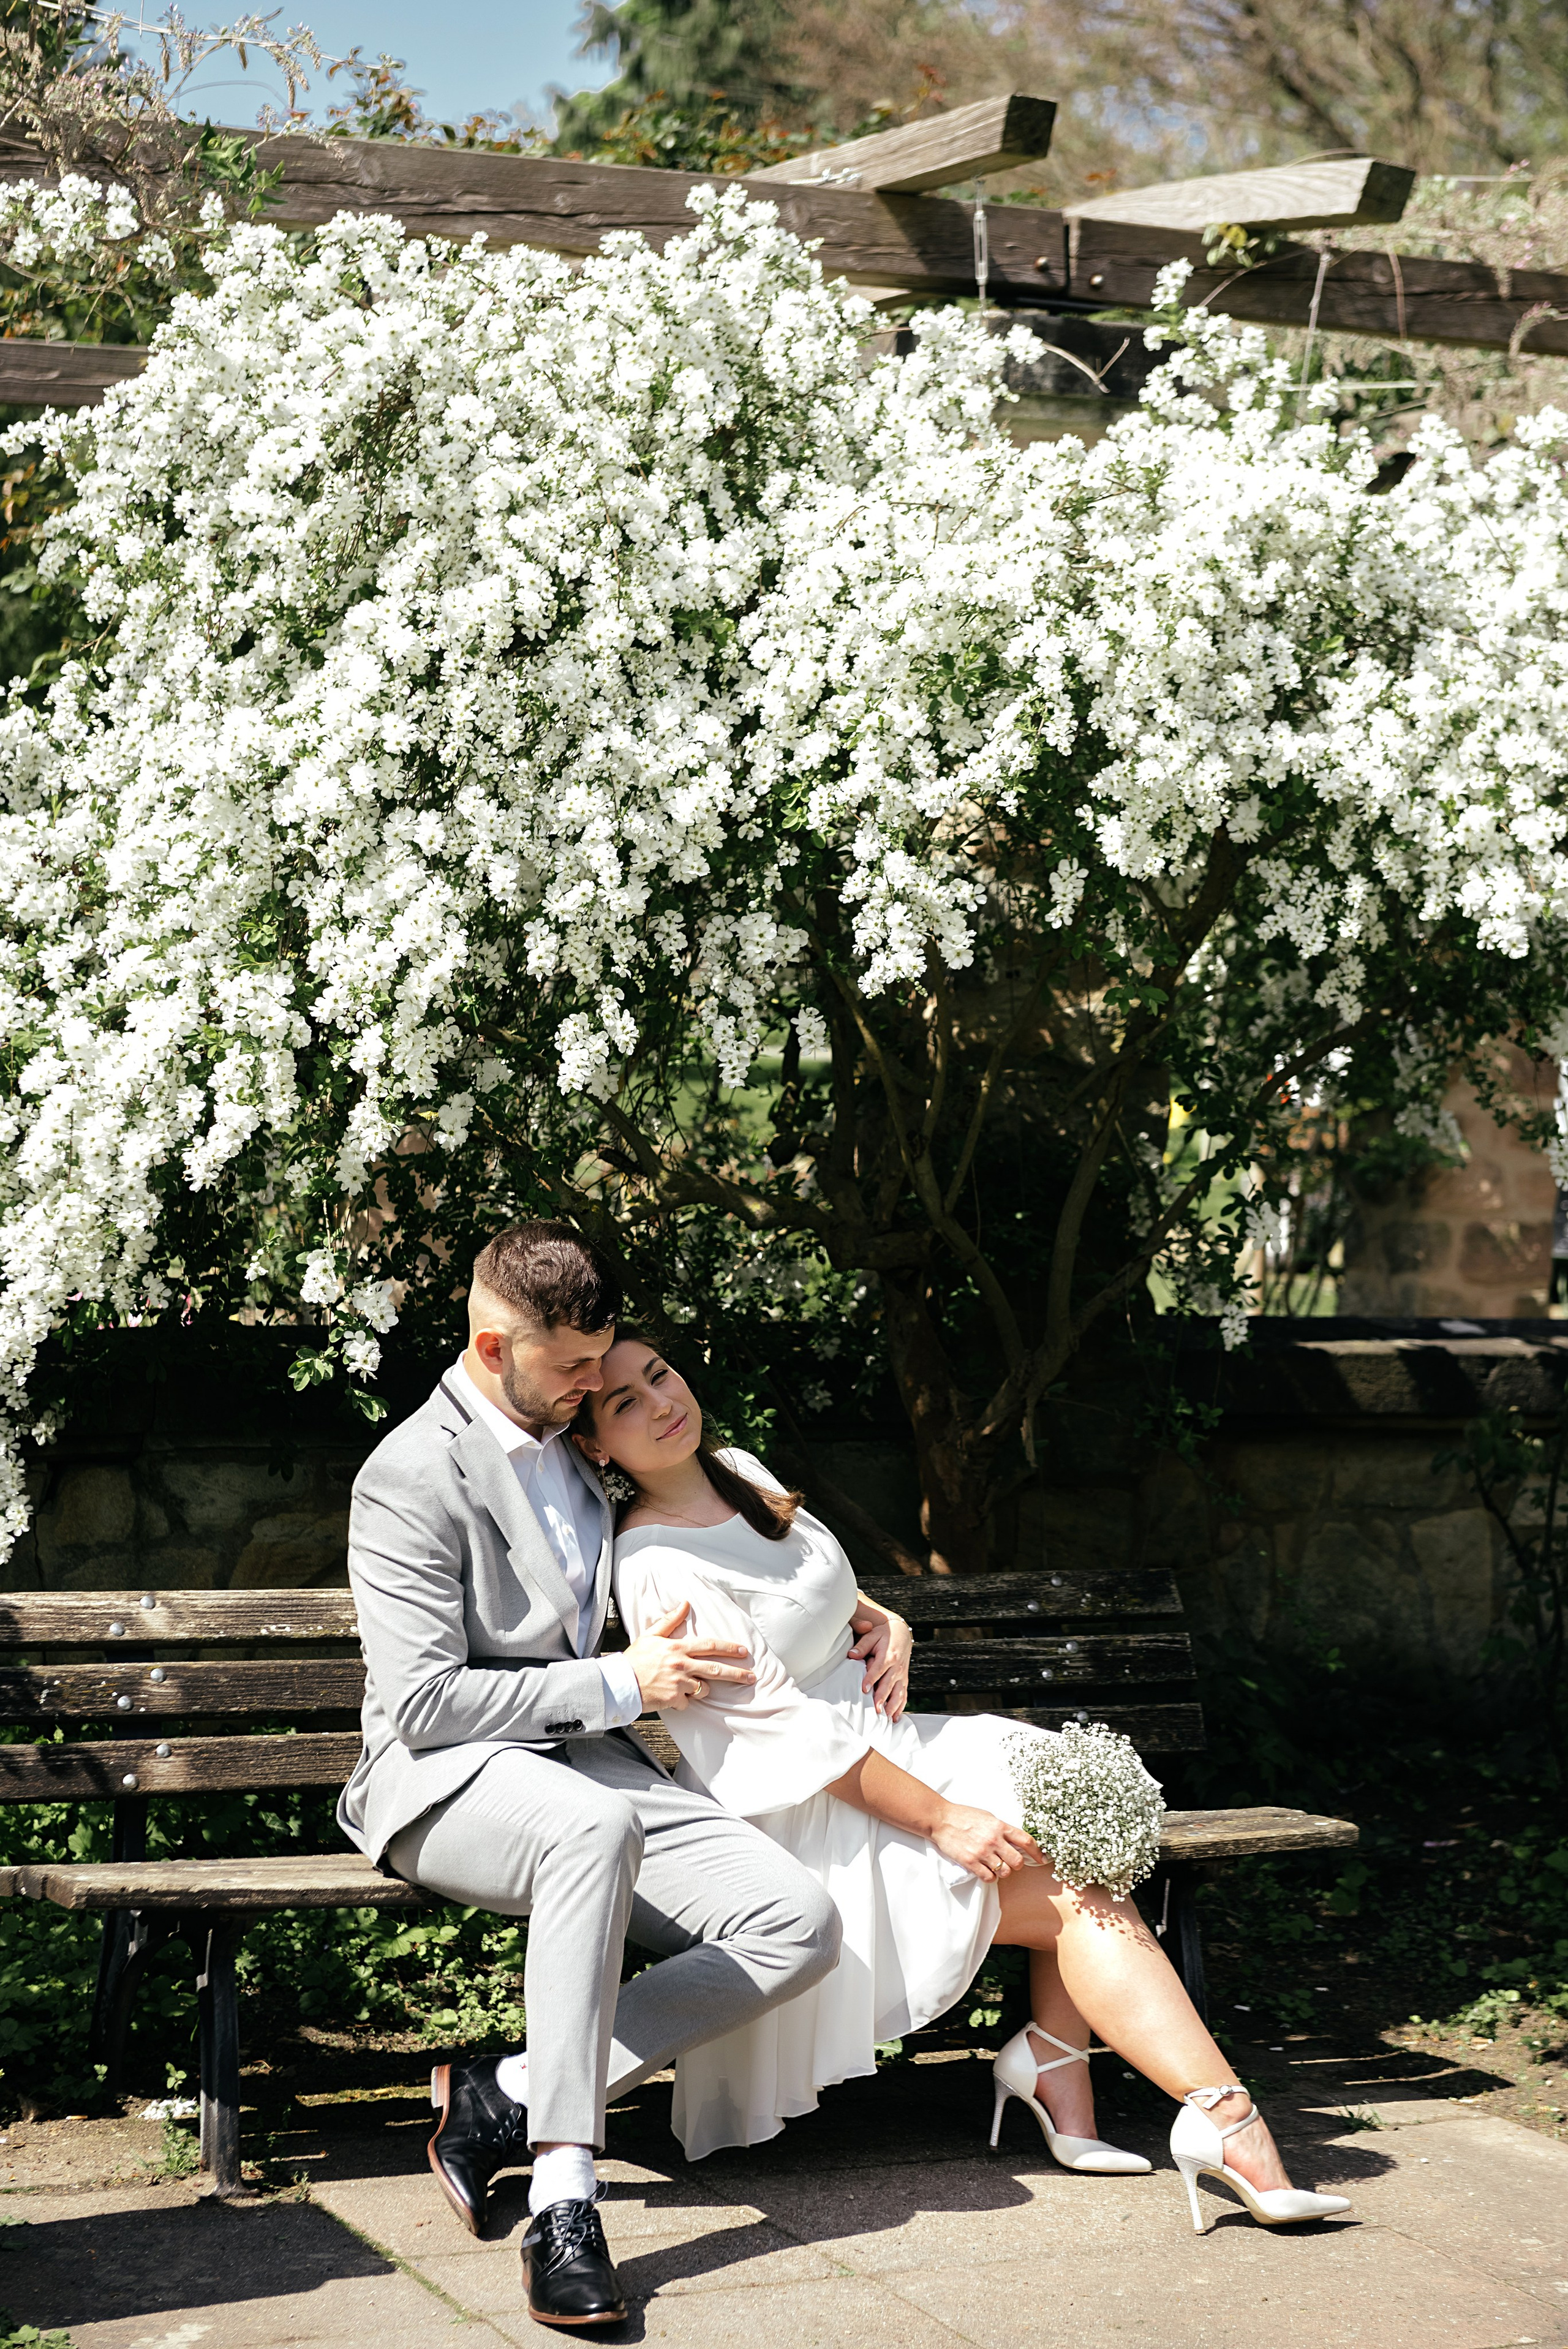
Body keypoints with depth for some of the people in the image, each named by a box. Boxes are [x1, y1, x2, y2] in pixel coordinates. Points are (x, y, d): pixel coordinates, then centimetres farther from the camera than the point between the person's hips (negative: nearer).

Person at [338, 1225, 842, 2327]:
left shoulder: (581, 1440, 14)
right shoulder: (412, 1477, -10)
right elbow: (423, 1702, -17)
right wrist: (622, 1685, -14)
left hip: (586, 1760, 7)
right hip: (446, 1775, -7)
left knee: (802, 1923, -17)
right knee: (596, 1823, -42)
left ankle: (512, 2094, -17)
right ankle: (563, 2196, -39)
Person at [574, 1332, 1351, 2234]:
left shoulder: (739, 1473, 7)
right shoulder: (656, 1571, -19)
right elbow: (795, 1730, -21)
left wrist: (885, 1624, 3)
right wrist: (941, 1820, -22)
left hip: (877, 1745, 8)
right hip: (810, 1814, -8)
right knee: (1086, 1901, -18)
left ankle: (1055, 2057, -7)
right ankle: (1224, 2117, -21)